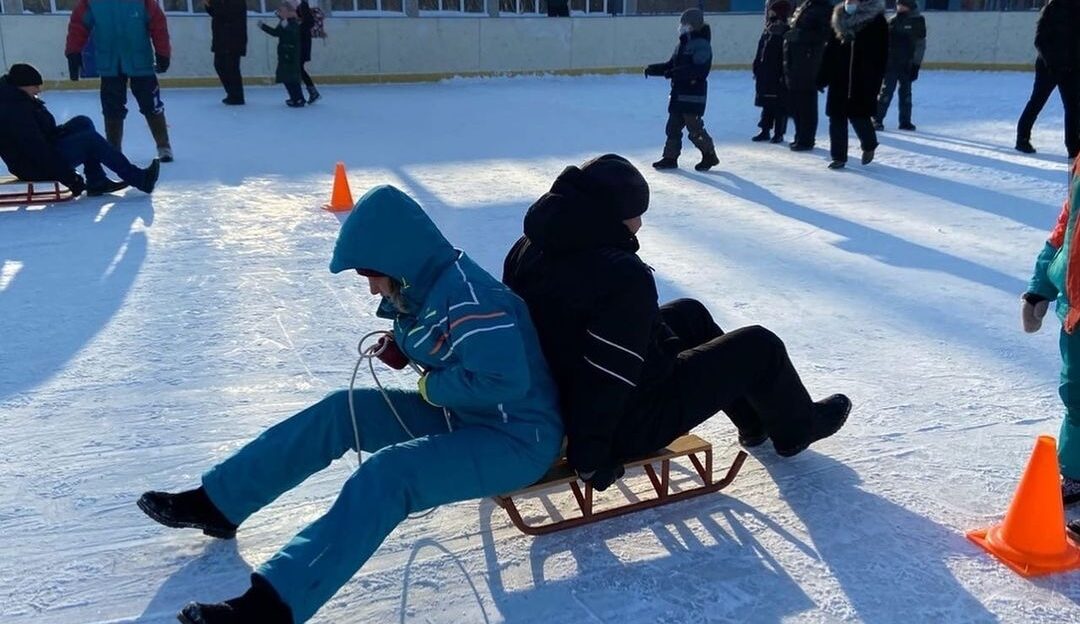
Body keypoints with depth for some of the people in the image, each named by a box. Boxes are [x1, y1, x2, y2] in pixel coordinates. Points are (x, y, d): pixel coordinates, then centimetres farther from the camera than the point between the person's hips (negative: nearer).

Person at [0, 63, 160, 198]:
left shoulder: (17, 99, 7)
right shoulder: (15, 111, -26)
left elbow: (45, 131, 19)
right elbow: (38, 150, -28)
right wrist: (69, 178, -26)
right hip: (35, 168, -11)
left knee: (83, 123, 9)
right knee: (91, 140, -16)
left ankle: (96, 182, 5)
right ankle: (139, 179, -14)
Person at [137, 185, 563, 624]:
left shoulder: (467, 296, -26)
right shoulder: (429, 287, 2)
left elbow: (505, 379, -34)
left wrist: (432, 387, -18)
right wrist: (401, 348, -2)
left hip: (518, 439, -9)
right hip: (463, 416, 9)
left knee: (386, 474, -30)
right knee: (340, 411, 1)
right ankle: (215, 503, 6)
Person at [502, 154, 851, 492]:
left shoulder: (528, 248, -5)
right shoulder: (623, 275, -31)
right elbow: (607, 375, -33)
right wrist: (589, 458, -21)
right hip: (632, 422, -9)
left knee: (689, 314, 26)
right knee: (760, 347, 7)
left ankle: (754, 419, 43)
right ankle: (796, 429, 38)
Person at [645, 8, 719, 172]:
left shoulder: (702, 44, -13)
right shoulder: (683, 43, 16)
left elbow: (698, 70, -24)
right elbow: (671, 65, 19)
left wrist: (675, 73, -29)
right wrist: (654, 69, 4)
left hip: (694, 94, -9)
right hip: (678, 92, 9)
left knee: (694, 127, -6)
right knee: (673, 125, 9)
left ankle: (709, 155, 9)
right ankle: (670, 157, 17)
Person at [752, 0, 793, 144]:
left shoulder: (787, 34, -10)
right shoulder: (766, 34, 11)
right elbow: (759, 56, 16)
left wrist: (784, 75, -19)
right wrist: (757, 70, 12)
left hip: (779, 78, -7)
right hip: (765, 77, 7)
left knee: (780, 107, 0)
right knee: (766, 106, 13)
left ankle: (779, 134, 7)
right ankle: (765, 131, 21)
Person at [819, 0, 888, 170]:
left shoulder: (876, 21, -6)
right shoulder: (840, 19, 10)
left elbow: (880, 56, -9)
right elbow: (829, 52, 13)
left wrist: (875, 82, -14)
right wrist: (822, 77, 9)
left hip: (862, 81, -5)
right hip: (838, 80, 5)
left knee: (859, 116, -2)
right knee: (836, 118, 3)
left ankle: (869, 146, 26)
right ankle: (839, 156, 12)